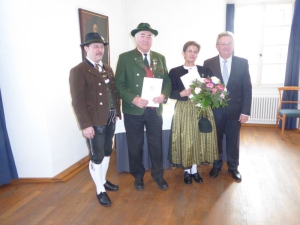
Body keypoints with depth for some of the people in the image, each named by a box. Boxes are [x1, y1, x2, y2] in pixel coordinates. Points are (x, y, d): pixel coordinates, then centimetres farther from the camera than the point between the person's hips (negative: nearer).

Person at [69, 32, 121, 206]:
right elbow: (78, 101, -15)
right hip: (95, 122, -7)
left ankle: (103, 180, 39)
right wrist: (86, 125, -19)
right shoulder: (78, 71, -11)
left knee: (107, 152, 19)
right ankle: (100, 190, 22)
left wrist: (117, 113, 10)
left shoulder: (108, 69, 13)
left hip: (110, 120, 7)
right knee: (96, 157, 5)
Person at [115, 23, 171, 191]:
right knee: (135, 146, 12)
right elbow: (119, 84, -6)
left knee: (157, 145, 13)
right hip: (133, 111, -2)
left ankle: (158, 175, 34)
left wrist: (164, 95, -12)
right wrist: (133, 99, -21)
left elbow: (167, 81, 8)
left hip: (155, 110, 3)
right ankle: (138, 176, 33)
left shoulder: (160, 58, 9)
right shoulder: (125, 58, -3)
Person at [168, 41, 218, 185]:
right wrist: (182, 93, -19)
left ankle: (194, 170, 24)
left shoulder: (205, 71, 9)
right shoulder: (174, 72, 1)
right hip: (184, 110, -2)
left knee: (199, 138, 7)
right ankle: (186, 171, 21)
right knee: (185, 140, 2)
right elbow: (170, 93, -2)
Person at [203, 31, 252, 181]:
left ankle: (233, 167, 32)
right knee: (215, 139, 12)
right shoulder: (208, 63, -1)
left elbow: (247, 88, -1)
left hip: (235, 110, 0)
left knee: (233, 140, 13)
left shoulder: (243, 63, -1)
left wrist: (246, 111, -7)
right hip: (215, 110, 0)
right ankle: (216, 165, 32)